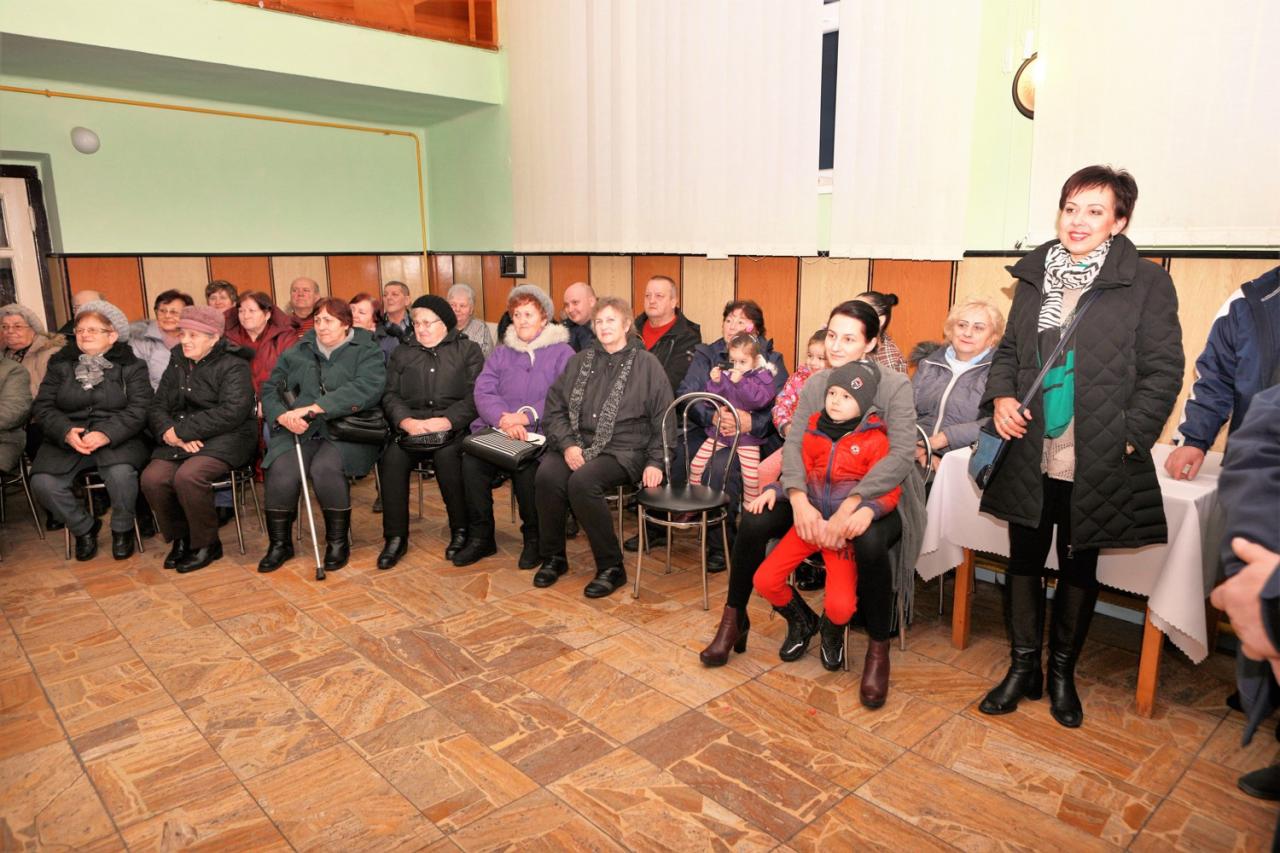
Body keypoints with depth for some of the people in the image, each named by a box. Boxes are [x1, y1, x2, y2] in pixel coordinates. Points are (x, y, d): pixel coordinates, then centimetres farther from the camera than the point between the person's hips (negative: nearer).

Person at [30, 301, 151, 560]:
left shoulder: (131, 365, 4)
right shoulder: (60, 364, 13)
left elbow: (139, 409, -8)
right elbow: (43, 406, 6)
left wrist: (106, 434, -23)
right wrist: (67, 432, -15)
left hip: (118, 439, -3)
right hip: (66, 440, 3)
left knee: (121, 473, -34)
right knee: (42, 482, -22)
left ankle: (122, 529, -4)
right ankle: (84, 527, 7)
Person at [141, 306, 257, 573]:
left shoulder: (233, 366, -5)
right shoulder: (177, 364, 17)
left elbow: (232, 411, -18)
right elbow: (157, 405, 11)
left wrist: (181, 430, -17)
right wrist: (169, 432, -12)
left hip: (224, 439, -6)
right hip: (179, 441, 6)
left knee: (188, 476, -32)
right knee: (152, 479, -20)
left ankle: (206, 544, -8)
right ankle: (180, 538, 5)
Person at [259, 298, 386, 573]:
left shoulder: (366, 352, 4)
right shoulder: (296, 352, 19)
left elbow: (366, 389, -15)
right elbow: (270, 388, 13)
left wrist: (314, 408, -23)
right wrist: (283, 416, -11)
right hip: (299, 431, 4)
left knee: (325, 468, -32)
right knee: (282, 469, -25)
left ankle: (338, 541, -10)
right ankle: (279, 543, -4)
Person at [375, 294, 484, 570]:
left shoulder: (468, 350, 12)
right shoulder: (402, 354, 22)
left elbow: (475, 395, -2)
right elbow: (390, 395, 10)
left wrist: (446, 421, -19)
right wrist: (407, 422, -12)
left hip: (454, 426, -3)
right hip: (411, 426, 3)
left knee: (446, 455, -34)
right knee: (392, 457, -28)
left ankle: (461, 530, -16)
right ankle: (395, 537, -17)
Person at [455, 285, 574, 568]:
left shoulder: (562, 353, 7)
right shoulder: (501, 352, 20)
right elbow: (483, 391, 5)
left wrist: (526, 416, -20)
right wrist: (503, 418, -16)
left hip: (540, 433, -3)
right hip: (497, 430, 4)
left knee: (526, 468, -33)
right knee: (471, 461, -25)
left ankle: (534, 537, -8)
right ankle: (480, 536, -7)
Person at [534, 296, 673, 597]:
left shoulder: (647, 364, 6)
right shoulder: (580, 361, 16)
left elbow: (663, 419, 3)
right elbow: (554, 408, 10)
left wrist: (655, 462, -7)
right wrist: (567, 444, -6)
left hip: (623, 450, -4)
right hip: (577, 444, 4)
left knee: (583, 482, -33)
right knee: (546, 475, -27)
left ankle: (611, 567, -16)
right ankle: (553, 557, -5)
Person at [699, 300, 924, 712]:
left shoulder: (895, 385, -12)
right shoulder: (814, 384, 1)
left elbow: (901, 454, -23)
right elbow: (793, 443, -8)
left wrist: (848, 508, -33)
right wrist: (799, 501, -27)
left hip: (879, 496, -4)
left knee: (869, 541, -37)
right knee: (753, 521, -17)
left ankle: (878, 648, -12)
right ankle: (734, 617, 5)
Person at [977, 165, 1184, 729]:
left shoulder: (1147, 283, -5)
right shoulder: (1033, 276, 7)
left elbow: (1164, 372, -4)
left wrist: (1128, 439, -12)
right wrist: (1001, 396, -3)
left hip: (1098, 463, -3)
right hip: (1029, 455, 3)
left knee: (1079, 566, 13)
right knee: (1024, 558, 11)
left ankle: (1062, 672, 32)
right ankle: (1023, 666, 29)